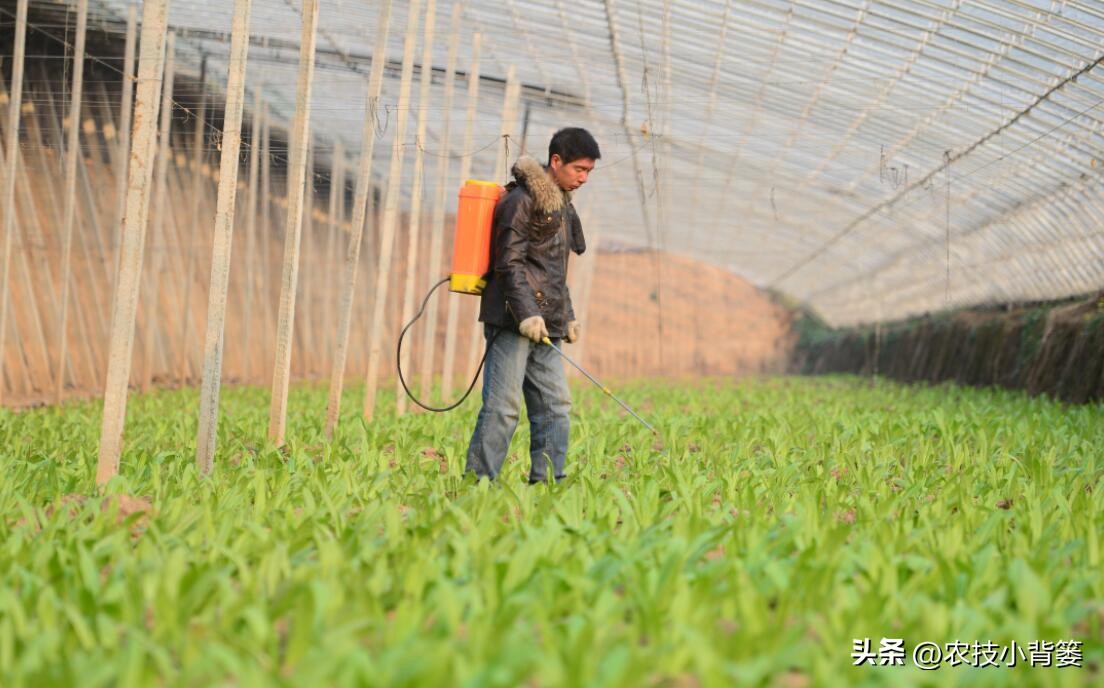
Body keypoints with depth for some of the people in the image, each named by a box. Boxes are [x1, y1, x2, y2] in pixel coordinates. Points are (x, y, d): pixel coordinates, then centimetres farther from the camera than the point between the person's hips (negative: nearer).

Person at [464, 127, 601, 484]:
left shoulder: (562, 205, 20)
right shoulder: (521, 199, -8)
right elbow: (509, 263, -15)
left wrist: (567, 316, 19)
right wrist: (527, 313, -21)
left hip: (543, 325, 9)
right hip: (512, 321, -9)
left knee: (555, 406, 4)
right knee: (503, 406, -10)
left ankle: (547, 482, 6)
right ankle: (478, 481, -7)